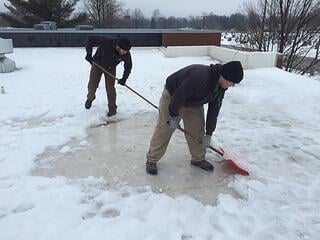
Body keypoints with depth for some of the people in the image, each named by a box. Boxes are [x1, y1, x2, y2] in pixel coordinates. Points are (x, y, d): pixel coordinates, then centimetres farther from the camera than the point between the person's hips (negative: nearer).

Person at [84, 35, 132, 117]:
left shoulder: (126, 54, -27)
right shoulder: (106, 42, -37)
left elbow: (128, 66, -9)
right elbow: (91, 39, -26)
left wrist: (124, 78, -18)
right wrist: (89, 54, -28)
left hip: (111, 68, 1)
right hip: (97, 64, -1)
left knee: (110, 88, -6)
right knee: (92, 86, 4)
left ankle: (112, 109, 11)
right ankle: (90, 98, 38)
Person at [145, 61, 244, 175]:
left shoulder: (220, 86, -11)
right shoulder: (200, 76, -40)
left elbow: (214, 110, -5)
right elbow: (179, 95, -34)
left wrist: (208, 133, -2)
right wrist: (174, 116, -21)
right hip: (172, 97, -7)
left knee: (197, 130, 5)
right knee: (163, 130, -4)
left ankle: (198, 158, 23)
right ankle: (151, 160, 9)